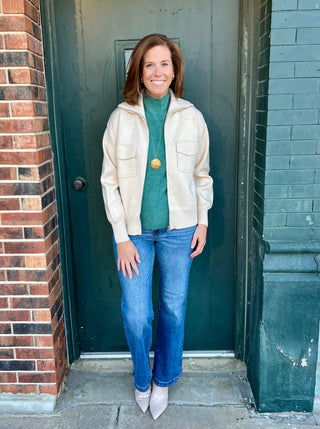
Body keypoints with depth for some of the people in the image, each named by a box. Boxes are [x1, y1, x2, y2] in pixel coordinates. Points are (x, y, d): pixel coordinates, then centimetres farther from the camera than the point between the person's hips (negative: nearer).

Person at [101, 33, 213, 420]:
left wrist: (202, 222, 4)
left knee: (173, 308, 11)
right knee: (136, 315, 2)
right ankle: (142, 380, 33)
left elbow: (202, 175, 9)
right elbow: (110, 181, -2)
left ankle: (163, 379, 37)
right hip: (134, 230, -1)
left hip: (178, 229, 1)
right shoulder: (121, 118, -2)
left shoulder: (191, 117, 1)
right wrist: (121, 236, -7)